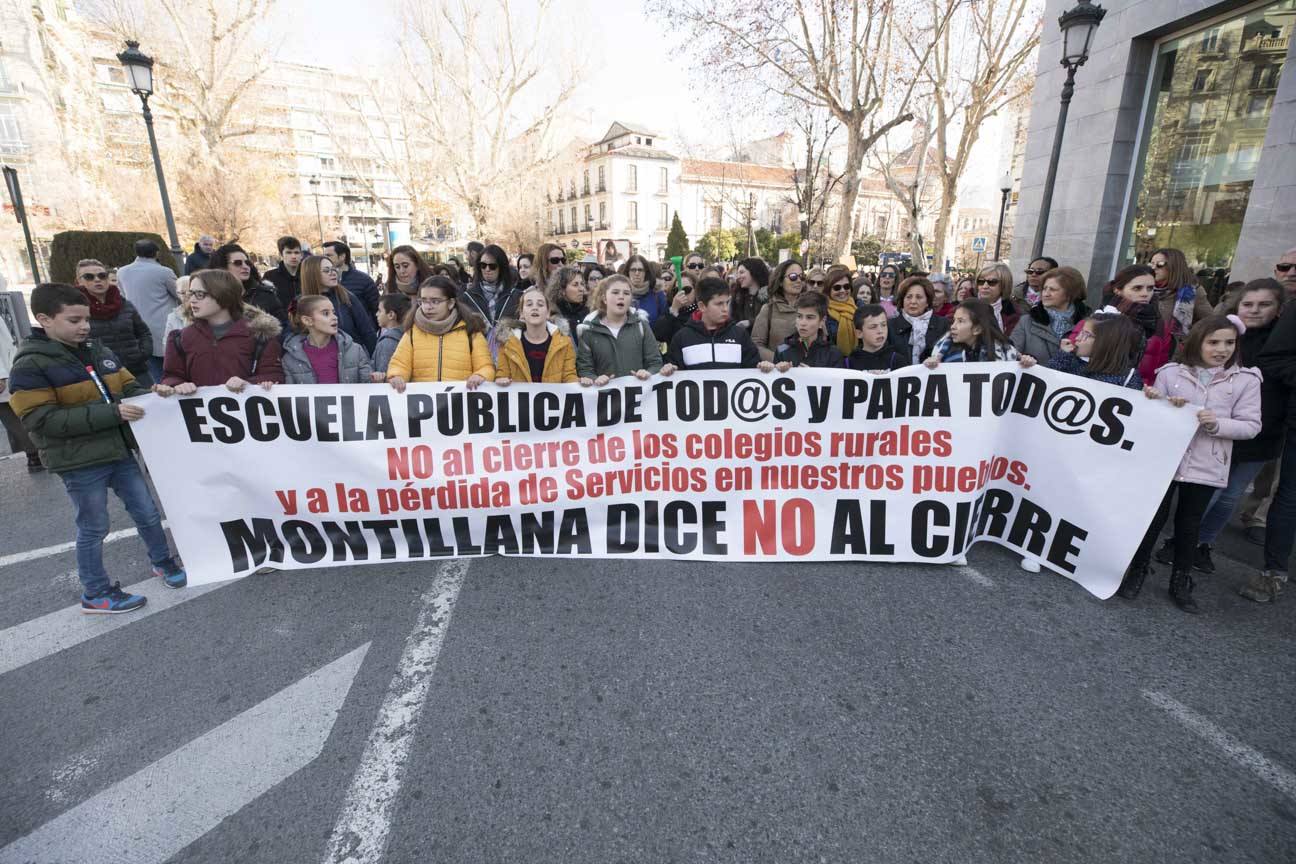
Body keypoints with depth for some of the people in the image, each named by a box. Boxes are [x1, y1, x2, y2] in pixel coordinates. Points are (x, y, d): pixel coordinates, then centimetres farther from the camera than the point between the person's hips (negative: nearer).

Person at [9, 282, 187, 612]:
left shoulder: (97, 350, 6)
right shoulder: (30, 365, -13)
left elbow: (128, 385, 15)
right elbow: (42, 420, -20)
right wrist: (111, 413, -27)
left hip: (119, 451, 6)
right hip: (79, 463, -5)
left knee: (148, 513, 15)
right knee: (93, 529, 8)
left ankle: (162, 561, 36)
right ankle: (95, 593, 25)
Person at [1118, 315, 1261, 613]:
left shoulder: (1246, 380, 0)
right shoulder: (1170, 373, -1)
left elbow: (1250, 425, -3)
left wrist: (1217, 424, -19)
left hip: (1206, 467, 1)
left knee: (1189, 525, 13)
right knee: (1153, 517, 7)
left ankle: (1181, 582, 27)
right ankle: (1137, 570, 22)